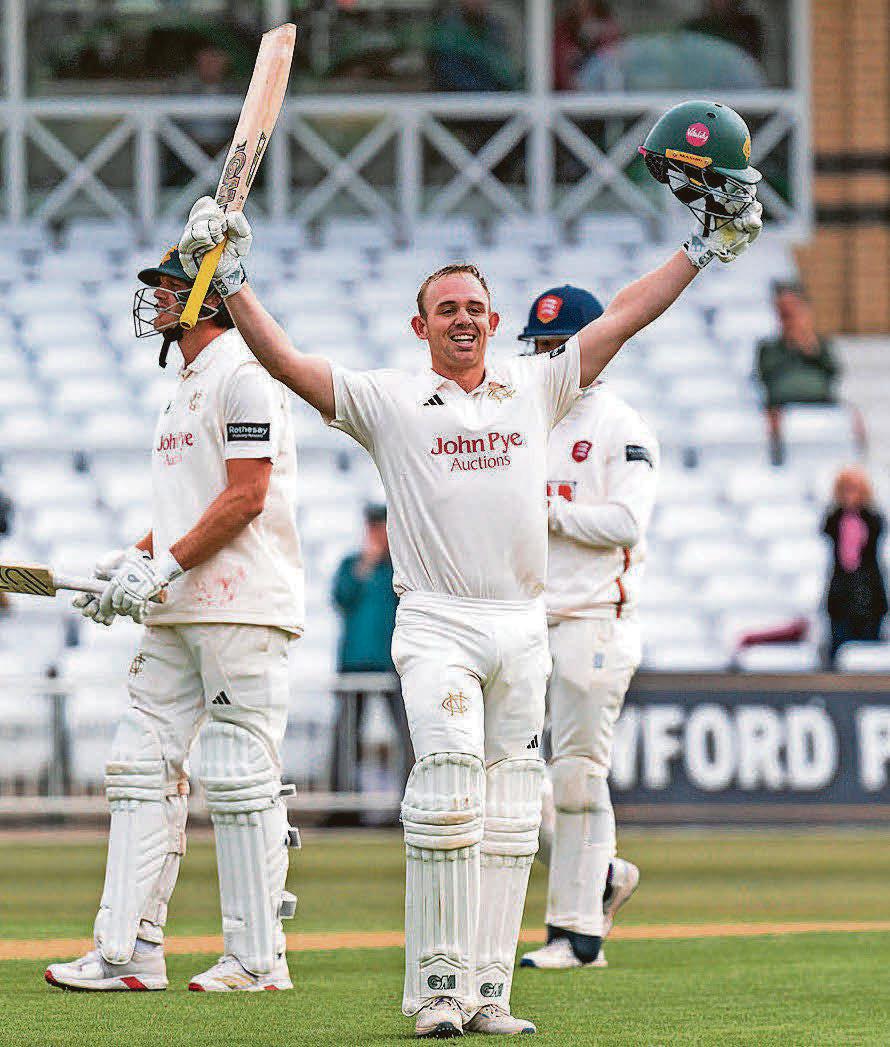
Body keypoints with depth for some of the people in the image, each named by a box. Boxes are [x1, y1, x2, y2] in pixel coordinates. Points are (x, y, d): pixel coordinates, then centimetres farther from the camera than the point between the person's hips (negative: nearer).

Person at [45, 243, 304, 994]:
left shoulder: (244, 374, -10)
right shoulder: (187, 384, 21)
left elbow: (246, 496, -17)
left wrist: (167, 566, -18)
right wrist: (133, 563, 12)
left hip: (242, 607, -10)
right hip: (177, 615, 10)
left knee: (240, 778, -7)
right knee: (143, 768, 5)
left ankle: (258, 959, -2)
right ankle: (129, 953, 6)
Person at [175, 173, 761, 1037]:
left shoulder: (535, 388, 13)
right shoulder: (388, 401, 4)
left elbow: (625, 316, 14)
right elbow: (285, 362, -4)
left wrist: (706, 248, 13)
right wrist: (230, 279, -13)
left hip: (522, 629, 4)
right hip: (436, 626, -4)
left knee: (509, 816, 4)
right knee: (449, 796, -17)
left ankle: (488, 992, 6)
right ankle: (437, 988, -14)